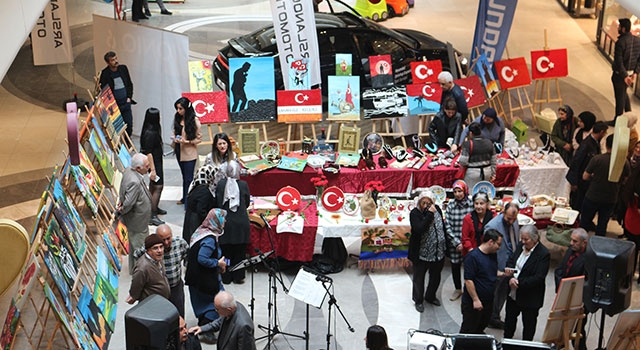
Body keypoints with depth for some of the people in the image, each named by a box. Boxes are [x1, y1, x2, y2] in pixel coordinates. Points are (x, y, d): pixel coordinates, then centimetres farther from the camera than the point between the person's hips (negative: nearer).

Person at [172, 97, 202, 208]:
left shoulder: (194, 121, -16)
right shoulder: (178, 119, 3)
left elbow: (199, 138, -11)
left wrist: (187, 142, -22)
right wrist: (174, 138, -4)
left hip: (189, 153, -7)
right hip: (179, 151, 7)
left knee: (188, 178, -6)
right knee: (184, 176, 21)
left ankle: (188, 204, -4)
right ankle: (185, 198, 36)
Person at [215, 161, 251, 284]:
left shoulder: (220, 184, -9)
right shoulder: (243, 184, -10)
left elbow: (217, 203, 2)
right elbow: (247, 203, 4)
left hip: (225, 222, 0)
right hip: (241, 223, 0)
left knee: (225, 251, 11)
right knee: (239, 251, 11)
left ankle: (226, 277, 18)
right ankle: (238, 277, 18)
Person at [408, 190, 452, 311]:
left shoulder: (437, 209, -2)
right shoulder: (415, 213, -18)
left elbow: (443, 226, 13)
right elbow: (419, 229, -34)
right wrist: (429, 214, -33)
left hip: (438, 252, 5)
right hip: (421, 254, -5)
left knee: (436, 277, 21)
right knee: (419, 278, 11)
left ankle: (430, 296, 43)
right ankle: (418, 300, 30)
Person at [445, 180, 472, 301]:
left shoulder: (472, 204, -8)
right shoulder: (450, 205, -4)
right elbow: (448, 226, -4)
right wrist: (456, 243, -11)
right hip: (454, 242, 2)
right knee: (455, 266, 14)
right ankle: (458, 289, 36)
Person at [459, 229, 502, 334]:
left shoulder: (493, 255, 8)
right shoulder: (472, 256, -19)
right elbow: (468, 280, -21)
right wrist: (475, 300, -21)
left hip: (488, 302, 8)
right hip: (472, 304, -8)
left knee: (480, 329, 20)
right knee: (468, 331, 4)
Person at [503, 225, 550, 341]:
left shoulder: (543, 254, -20)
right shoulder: (521, 246, 0)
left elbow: (538, 278, -24)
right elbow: (511, 262, 5)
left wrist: (519, 283, -24)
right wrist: (511, 278, -15)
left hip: (530, 298, -7)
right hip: (513, 293, 7)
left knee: (529, 325, 11)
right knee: (510, 319, 23)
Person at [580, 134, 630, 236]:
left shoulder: (597, 159, -20)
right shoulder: (625, 163, -11)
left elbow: (585, 177, -12)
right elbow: (624, 181, 4)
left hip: (592, 198, -2)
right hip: (611, 200, 2)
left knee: (584, 223, 15)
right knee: (602, 225, 17)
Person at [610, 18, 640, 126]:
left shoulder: (620, 42, -24)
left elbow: (619, 62, -25)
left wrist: (624, 76, -18)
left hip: (620, 74, -7)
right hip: (630, 72, 7)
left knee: (620, 97, 7)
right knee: (624, 93, 27)